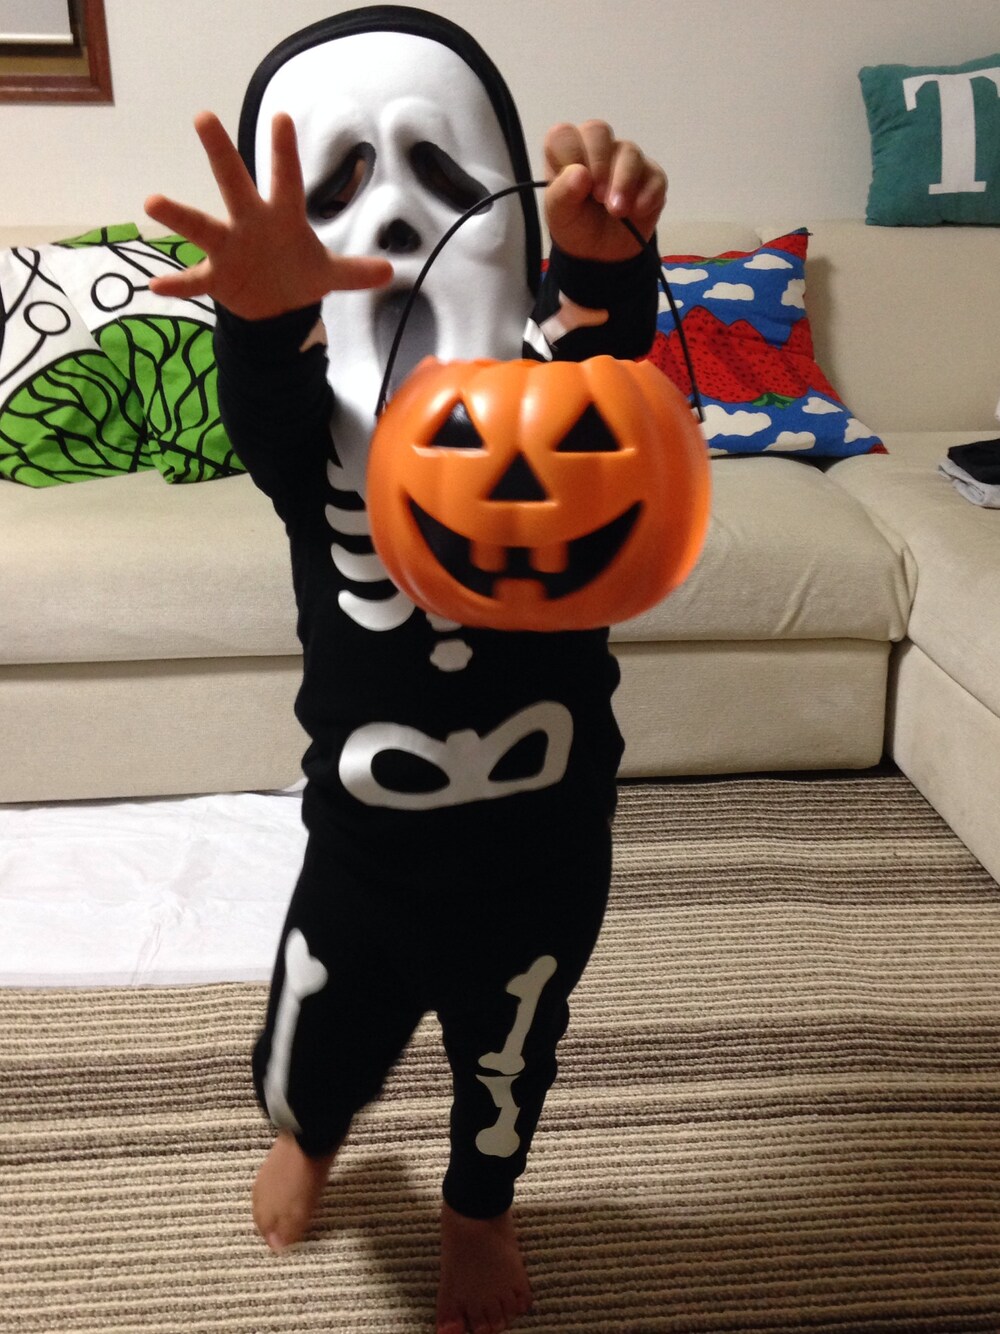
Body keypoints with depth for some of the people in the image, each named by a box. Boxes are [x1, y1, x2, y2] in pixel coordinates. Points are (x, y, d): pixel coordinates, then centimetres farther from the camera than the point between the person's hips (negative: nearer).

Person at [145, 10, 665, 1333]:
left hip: (542, 839, 0)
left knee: (507, 1065, 24)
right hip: (366, 842, 0)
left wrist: (606, 243, -58)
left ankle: (478, 1209, 59)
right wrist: (265, 305, -58)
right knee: (301, 1073, 19)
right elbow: (263, 406, -35)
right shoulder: (311, 422, -12)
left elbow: (611, 336, -34)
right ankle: (312, 1137, 58)